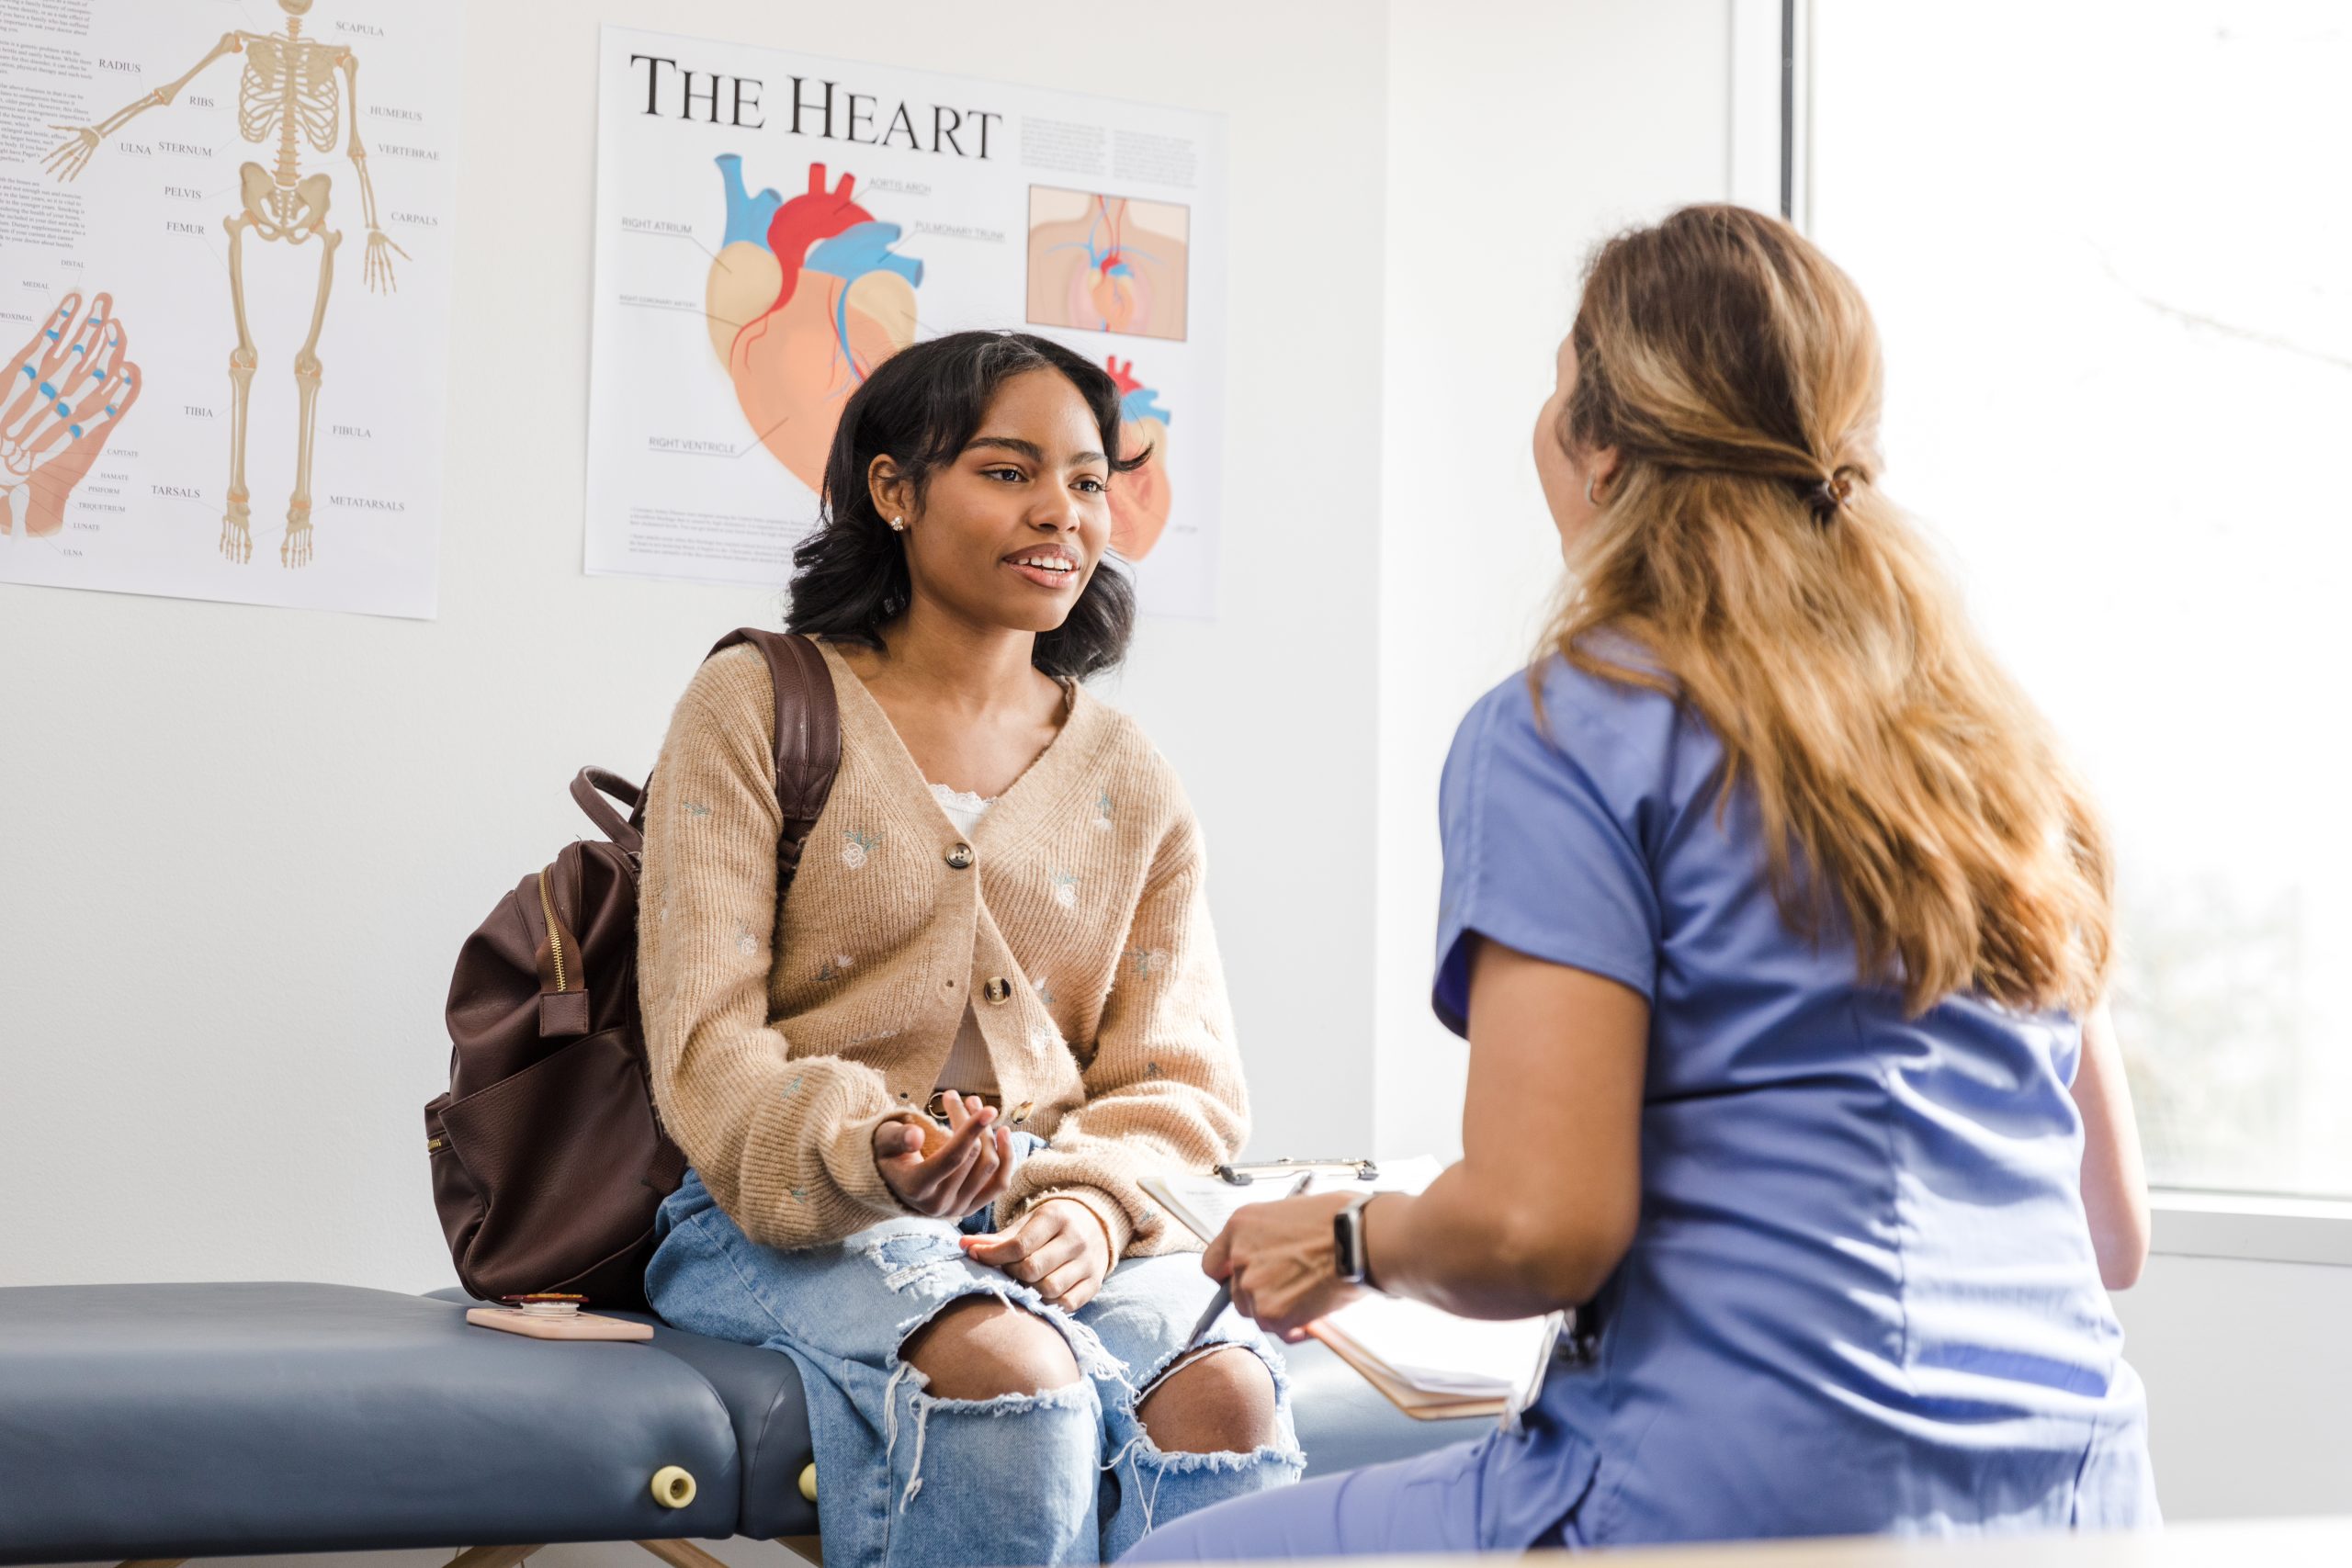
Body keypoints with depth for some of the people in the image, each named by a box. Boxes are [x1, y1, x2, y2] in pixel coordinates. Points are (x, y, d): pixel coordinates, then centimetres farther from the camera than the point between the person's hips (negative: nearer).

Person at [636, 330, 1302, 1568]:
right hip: (794, 1222, -3)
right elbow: (706, 1043, -5)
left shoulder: (1133, 784, 16)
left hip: (1062, 1230, 4)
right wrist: (862, 1151, -26)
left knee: (1227, 1395, -29)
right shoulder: (756, 708, 5)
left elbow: (1181, 1080, 9)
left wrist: (1092, 1207, -14)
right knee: (1014, 1377, -35)